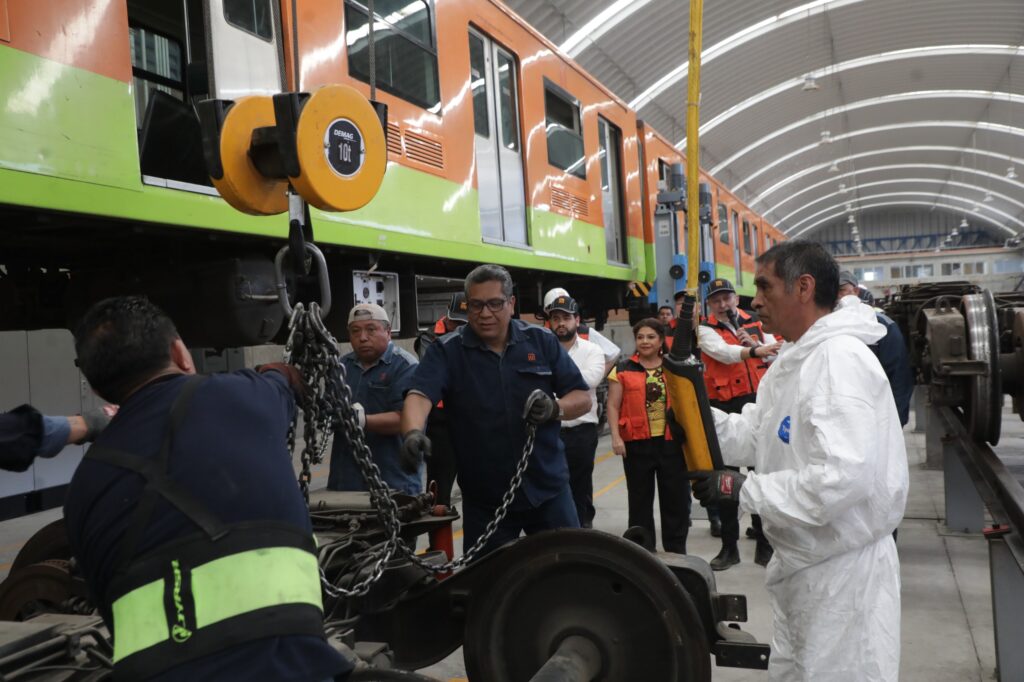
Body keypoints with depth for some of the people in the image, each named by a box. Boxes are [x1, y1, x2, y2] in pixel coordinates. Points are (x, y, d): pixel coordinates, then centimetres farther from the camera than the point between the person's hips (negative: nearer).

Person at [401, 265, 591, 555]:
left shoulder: (542, 341, 2)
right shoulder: (446, 351, -4)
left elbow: (583, 398, 4)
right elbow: (419, 396, -20)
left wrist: (556, 408, -18)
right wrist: (413, 433, -41)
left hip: (548, 489, 2)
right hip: (484, 500, -1)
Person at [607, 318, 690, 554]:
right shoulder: (623, 369, 3)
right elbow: (613, 406, 0)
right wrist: (616, 437, -10)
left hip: (671, 442, 1)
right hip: (637, 443, -1)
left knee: (676, 498, 7)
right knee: (640, 500, 8)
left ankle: (677, 551, 21)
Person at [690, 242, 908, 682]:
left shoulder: (841, 360, -24)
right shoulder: (796, 359, 10)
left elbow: (845, 477, -34)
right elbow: (756, 438, 8)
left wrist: (744, 490, -28)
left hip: (845, 566, -10)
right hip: (803, 561, 10)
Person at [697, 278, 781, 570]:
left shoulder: (755, 323, 8)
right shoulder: (705, 330, -2)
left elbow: (777, 354, -1)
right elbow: (723, 351, -22)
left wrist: (755, 342, -18)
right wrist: (756, 351, -37)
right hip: (724, 409, -2)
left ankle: (764, 543, 22)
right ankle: (729, 546, 16)